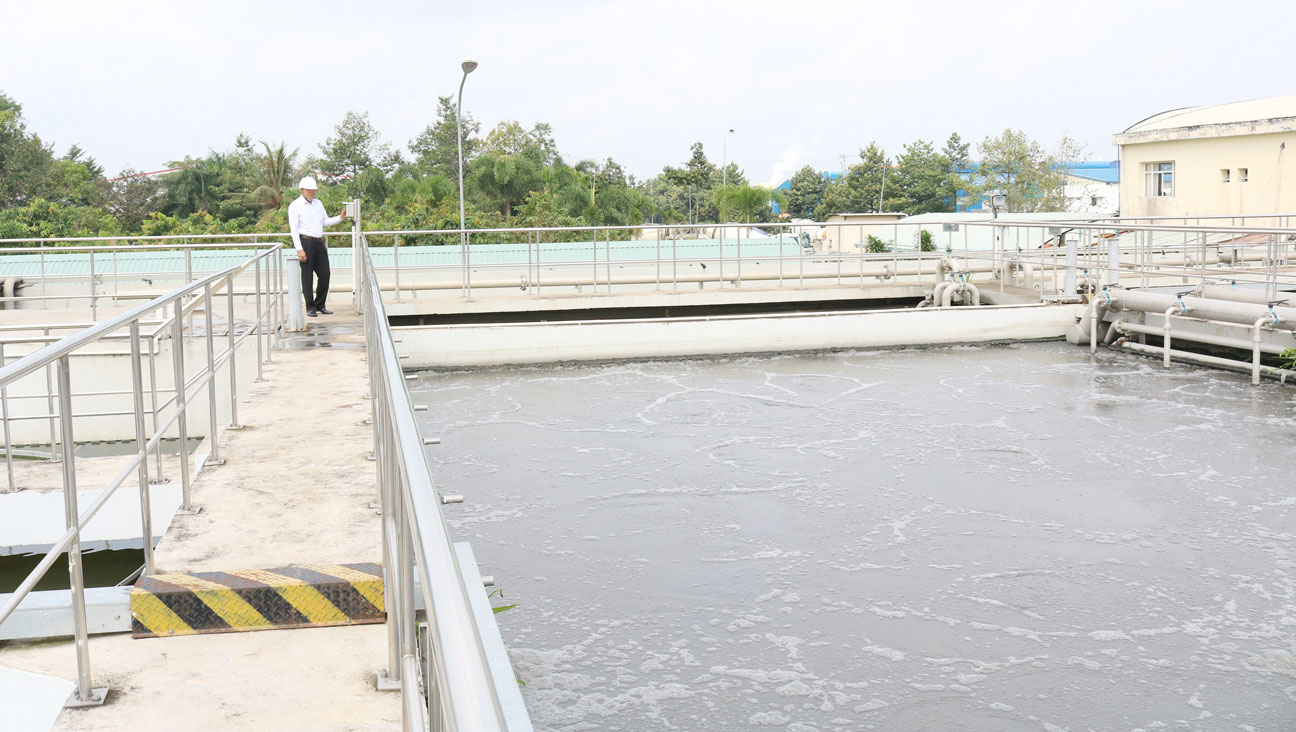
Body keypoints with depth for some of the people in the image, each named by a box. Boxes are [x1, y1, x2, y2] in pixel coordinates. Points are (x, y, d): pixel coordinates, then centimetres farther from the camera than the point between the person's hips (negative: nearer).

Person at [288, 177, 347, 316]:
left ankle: (320, 305, 15)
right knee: (307, 276, -2)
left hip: (319, 242, 6)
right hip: (305, 242, -6)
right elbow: (293, 228, -8)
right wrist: (299, 249, -16)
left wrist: (340, 217, 3)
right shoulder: (295, 206, -3)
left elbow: (326, 221, 22)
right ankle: (310, 307, 5)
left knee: (325, 274, 3)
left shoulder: (318, 203, 17)